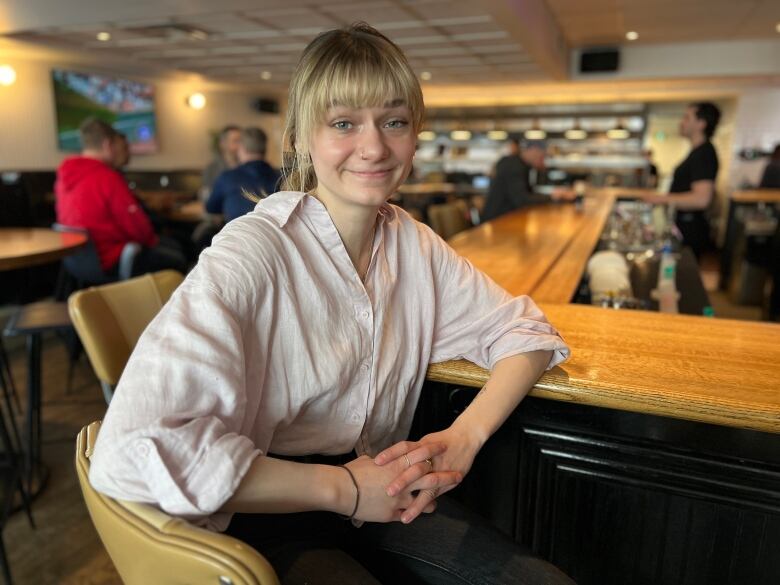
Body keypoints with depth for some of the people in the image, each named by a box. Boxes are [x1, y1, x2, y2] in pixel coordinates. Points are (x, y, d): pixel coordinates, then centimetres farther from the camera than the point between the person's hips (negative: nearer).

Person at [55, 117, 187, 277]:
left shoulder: (64, 176, 5)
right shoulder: (107, 177, -21)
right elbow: (135, 223, -18)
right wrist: (153, 240, 2)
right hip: (111, 262, -9)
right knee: (177, 259, 2)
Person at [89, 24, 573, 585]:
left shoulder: (413, 242, -2)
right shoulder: (254, 253, -21)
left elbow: (525, 328, 3)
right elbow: (135, 450, -29)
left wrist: (465, 435, -14)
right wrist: (342, 487, -22)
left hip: (382, 494, 5)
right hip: (270, 518, -4)